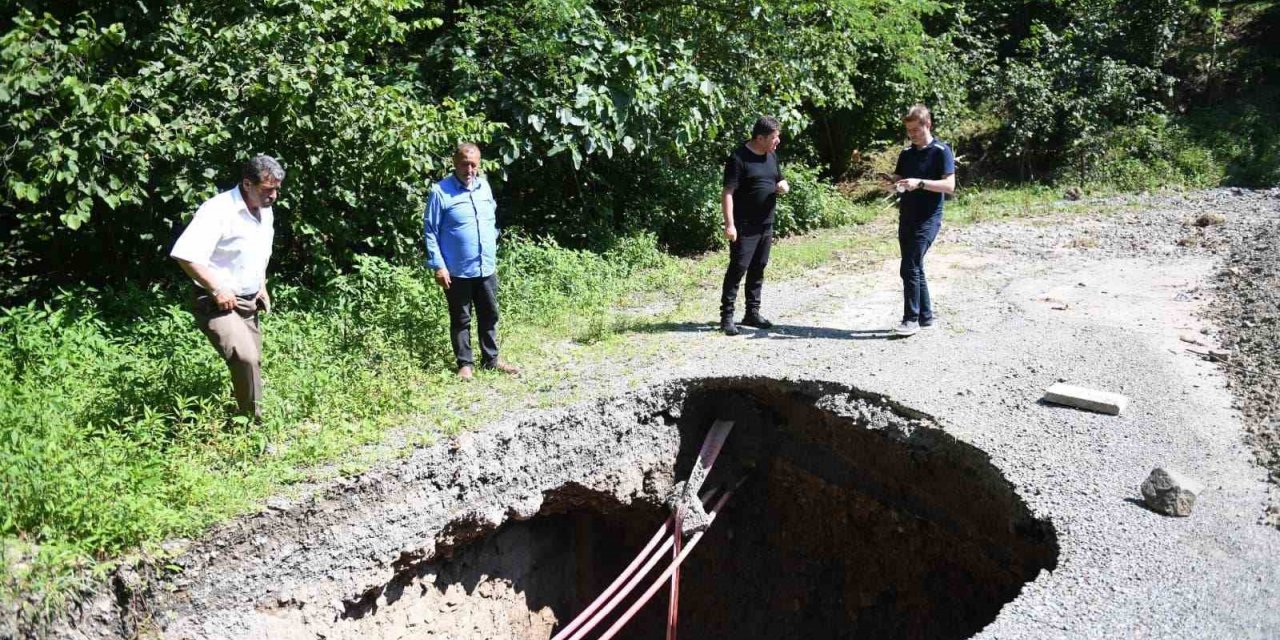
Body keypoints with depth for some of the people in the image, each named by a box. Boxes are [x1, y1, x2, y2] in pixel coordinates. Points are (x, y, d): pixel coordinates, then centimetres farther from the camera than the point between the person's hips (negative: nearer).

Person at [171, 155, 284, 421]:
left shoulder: (265, 212, 9)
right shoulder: (219, 210, -19)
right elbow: (185, 254, -26)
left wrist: (261, 287, 14)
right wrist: (217, 289, -23)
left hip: (248, 303, 9)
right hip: (218, 303, -9)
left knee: (252, 363, 12)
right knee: (246, 359, -26)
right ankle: (253, 423, -16)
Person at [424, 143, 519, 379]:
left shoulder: (484, 186, 6)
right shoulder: (440, 191, -12)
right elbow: (430, 231, -11)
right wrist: (438, 266, -15)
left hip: (487, 268, 5)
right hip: (457, 271, -5)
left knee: (490, 316, 14)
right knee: (461, 320, 7)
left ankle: (491, 360, 27)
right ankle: (465, 364, 18)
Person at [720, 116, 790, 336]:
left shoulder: (771, 157, 12)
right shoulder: (739, 158, -12)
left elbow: (780, 181, 25)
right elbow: (728, 192, -15)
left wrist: (784, 186, -1)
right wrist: (729, 223, -22)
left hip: (766, 225, 7)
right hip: (744, 227, -7)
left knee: (758, 268, 12)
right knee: (738, 268, -8)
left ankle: (752, 313, 21)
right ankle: (726, 316, -3)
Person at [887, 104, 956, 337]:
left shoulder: (941, 151, -7)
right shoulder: (906, 153, 14)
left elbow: (949, 185, -14)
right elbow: (897, 180, 20)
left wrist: (920, 183, -25)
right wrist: (890, 181, -3)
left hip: (927, 219, -7)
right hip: (906, 217, 7)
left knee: (910, 268, -13)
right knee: (915, 267, 11)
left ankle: (911, 319, -7)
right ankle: (925, 315, 20)